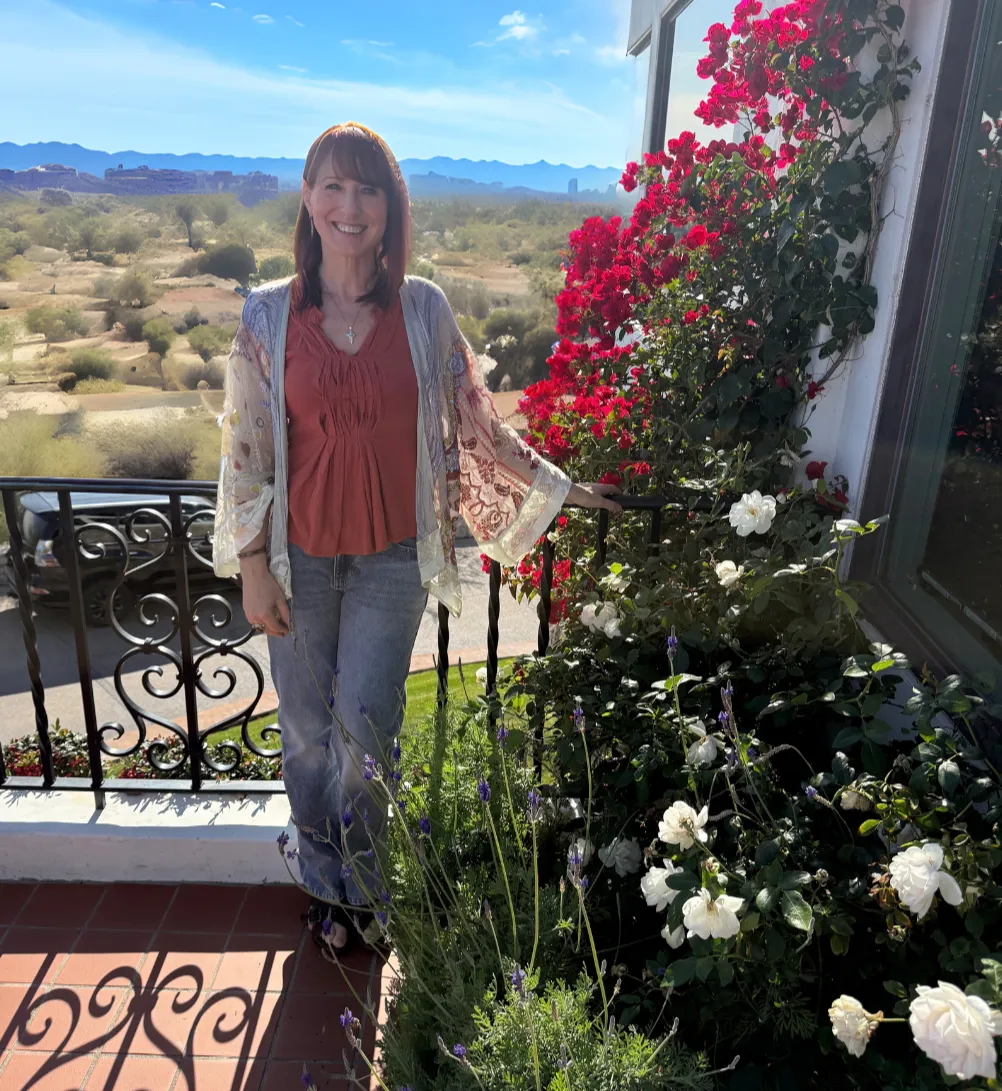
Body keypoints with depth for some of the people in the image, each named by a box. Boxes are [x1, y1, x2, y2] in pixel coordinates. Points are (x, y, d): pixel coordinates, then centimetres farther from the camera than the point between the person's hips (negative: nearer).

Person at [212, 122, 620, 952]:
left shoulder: (423, 310, -2)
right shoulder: (268, 316, -4)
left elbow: (475, 423, 4)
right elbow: (245, 449, -2)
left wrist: (561, 490, 5)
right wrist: (253, 567, -4)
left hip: (391, 557, 0)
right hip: (300, 558, 1)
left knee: (365, 728, 4)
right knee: (310, 728, 13)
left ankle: (358, 878, 34)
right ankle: (324, 882, 39)